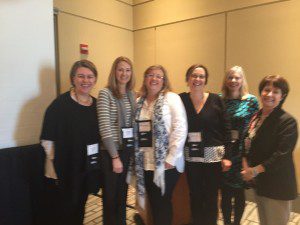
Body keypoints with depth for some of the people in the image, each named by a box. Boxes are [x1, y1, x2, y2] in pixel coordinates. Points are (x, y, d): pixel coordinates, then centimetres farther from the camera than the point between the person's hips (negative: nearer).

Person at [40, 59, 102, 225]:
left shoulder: (96, 104, 3)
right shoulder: (60, 104, -15)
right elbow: (48, 139, -15)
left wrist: (96, 164, 11)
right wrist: (54, 167, -16)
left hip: (87, 169, 5)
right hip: (64, 170, -5)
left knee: (78, 211, 23)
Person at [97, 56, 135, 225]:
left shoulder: (132, 95, 9)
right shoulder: (105, 94, -10)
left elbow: (135, 123, 11)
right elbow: (105, 127, -16)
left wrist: (136, 149, 3)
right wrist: (115, 157, -16)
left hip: (129, 150, 5)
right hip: (112, 152, -5)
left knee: (123, 193, 19)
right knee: (111, 196, 10)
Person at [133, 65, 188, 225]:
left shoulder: (172, 98, -6)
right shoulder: (139, 102, 9)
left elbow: (181, 129, -12)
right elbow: (133, 132, 10)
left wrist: (171, 159, -15)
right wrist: (135, 157, 4)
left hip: (165, 163, -4)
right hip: (145, 163, 5)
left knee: (163, 203, 8)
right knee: (153, 202, 17)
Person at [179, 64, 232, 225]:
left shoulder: (216, 100, -3)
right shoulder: (181, 99, -2)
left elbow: (226, 129, -2)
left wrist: (227, 156, -5)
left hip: (213, 156, -1)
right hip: (191, 157, 1)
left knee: (211, 198, 10)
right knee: (195, 197, 15)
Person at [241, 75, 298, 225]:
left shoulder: (287, 121, -17)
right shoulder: (256, 117, 6)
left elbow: (282, 155, -23)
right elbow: (248, 145, 10)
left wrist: (255, 170, -18)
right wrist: (246, 168, -3)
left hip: (277, 186, -7)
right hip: (259, 183, 7)